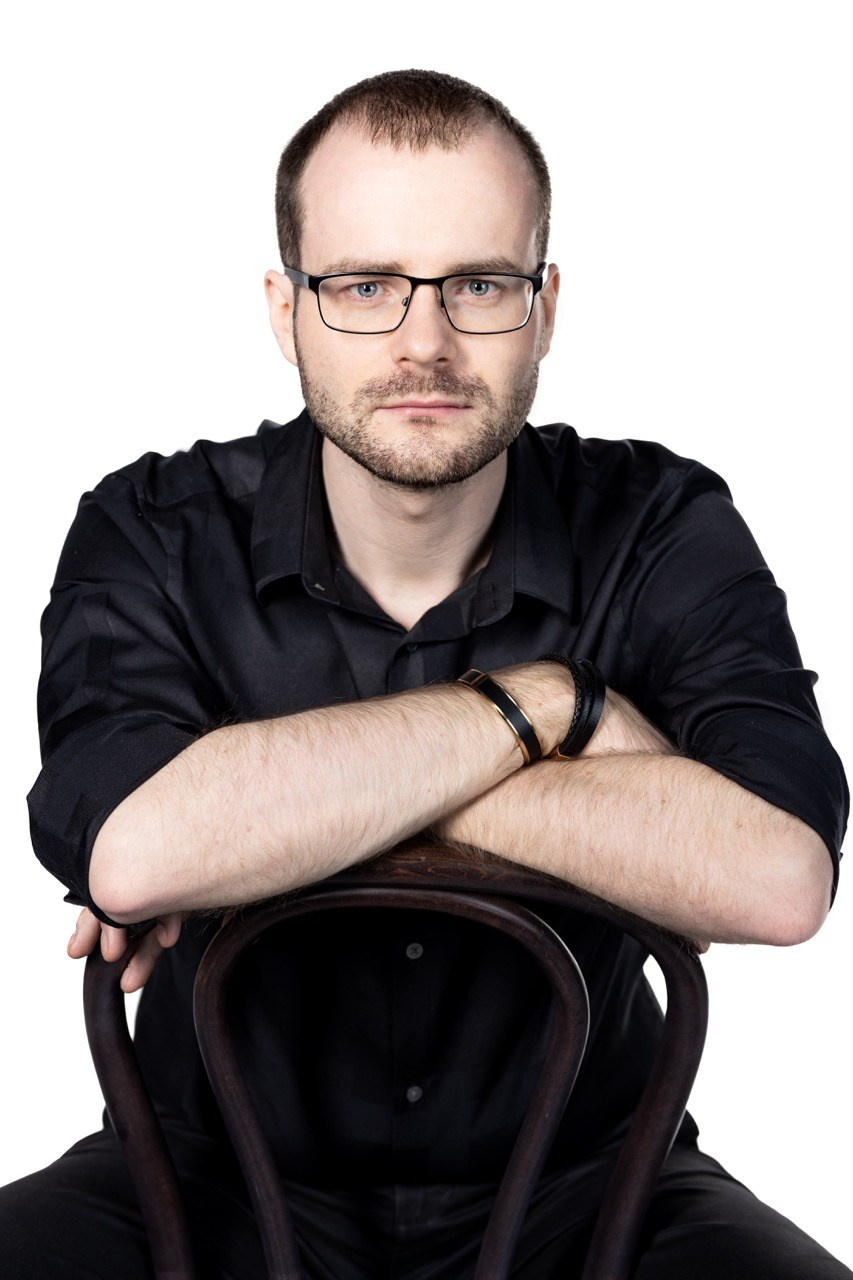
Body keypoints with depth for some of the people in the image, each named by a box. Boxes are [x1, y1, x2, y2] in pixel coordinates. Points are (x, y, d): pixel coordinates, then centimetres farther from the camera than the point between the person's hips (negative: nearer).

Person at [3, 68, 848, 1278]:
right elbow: (127, 848, -28)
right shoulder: (157, 533, -8)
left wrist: (297, 789, -25)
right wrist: (542, 704, -21)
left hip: (575, 1181, 0)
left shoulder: (663, 531, -8)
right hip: (226, 1176, 0)